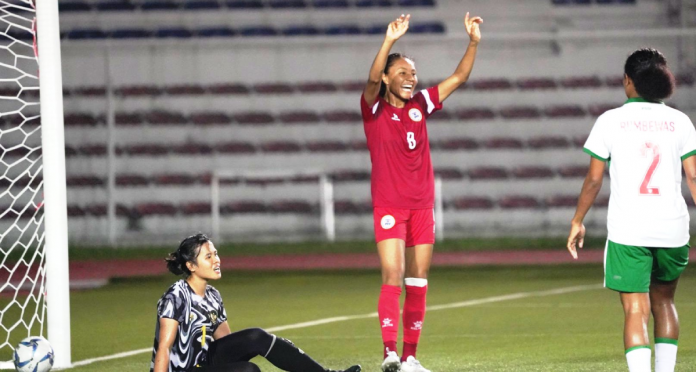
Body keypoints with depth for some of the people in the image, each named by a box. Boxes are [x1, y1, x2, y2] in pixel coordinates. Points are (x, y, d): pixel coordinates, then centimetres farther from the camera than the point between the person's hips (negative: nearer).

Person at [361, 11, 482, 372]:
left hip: (422, 204, 5)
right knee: (393, 276, -16)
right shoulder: (374, 108, -3)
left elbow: (458, 77, 9)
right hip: (389, 206, -5)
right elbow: (373, 80, -23)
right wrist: (389, 41, -37)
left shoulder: (420, 105, 10)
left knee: (417, 283, 5)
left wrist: (473, 42, -5)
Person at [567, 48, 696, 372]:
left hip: (628, 229, -3)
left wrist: (578, 221, 13)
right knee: (664, 300, 23)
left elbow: (593, 179, 1)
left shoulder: (611, 121, -1)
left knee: (636, 311, -6)